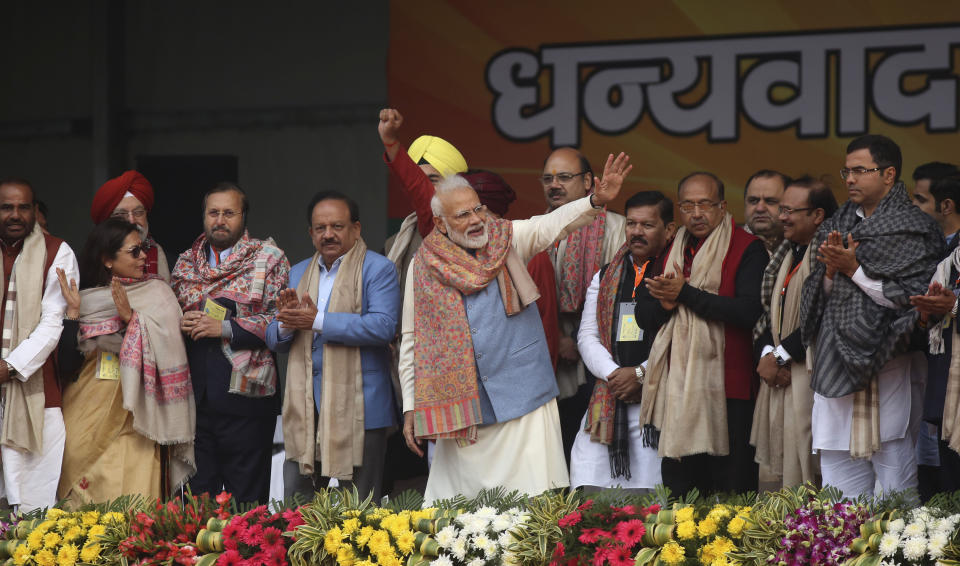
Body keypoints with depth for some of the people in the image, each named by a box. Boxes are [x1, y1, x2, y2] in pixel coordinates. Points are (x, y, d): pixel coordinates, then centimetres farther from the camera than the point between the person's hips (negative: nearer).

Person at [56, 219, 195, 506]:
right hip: (87, 419, 1)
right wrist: (73, 312, -6)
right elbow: (67, 366, 0)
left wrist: (132, 318, -15)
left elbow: (166, 350, -6)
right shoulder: (85, 299, 7)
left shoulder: (156, 293, 5)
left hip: (133, 418, -1)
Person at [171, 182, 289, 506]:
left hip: (244, 394, -4)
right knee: (198, 495, 7)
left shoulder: (268, 258, 2)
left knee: (246, 500, -1)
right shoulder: (186, 263, 17)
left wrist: (226, 327, -15)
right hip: (195, 397, 4)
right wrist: (182, 323, 2)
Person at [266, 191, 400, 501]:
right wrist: (286, 321, -8)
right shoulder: (298, 273, 18)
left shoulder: (378, 269, -1)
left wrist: (318, 321, -19)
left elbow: (383, 326, -16)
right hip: (305, 410, 6)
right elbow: (274, 341, 17)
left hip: (357, 408, -6)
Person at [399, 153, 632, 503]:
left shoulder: (506, 240, 3)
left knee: (534, 498, -4)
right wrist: (411, 408, 4)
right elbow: (412, 342, 7)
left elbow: (554, 224, -13)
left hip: (522, 395, 0)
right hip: (460, 407, 1)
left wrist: (596, 201, -32)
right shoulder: (424, 266, 3)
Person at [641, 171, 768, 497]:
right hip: (678, 387, 6)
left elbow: (749, 311, -18)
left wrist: (685, 293, -15)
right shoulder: (674, 250, 16)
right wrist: (665, 303, -6)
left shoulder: (747, 249, -4)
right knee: (678, 487, 7)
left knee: (730, 492, -4)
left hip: (727, 388, -6)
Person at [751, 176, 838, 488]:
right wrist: (767, 354, -1)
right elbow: (769, 309, 16)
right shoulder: (786, 254, 17)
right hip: (780, 380, 8)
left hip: (811, 380, -8)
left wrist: (780, 357, -12)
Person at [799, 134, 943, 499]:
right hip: (838, 366, 6)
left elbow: (911, 298, -12)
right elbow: (817, 296, 14)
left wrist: (855, 269, -13)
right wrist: (830, 270, -6)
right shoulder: (839, 225, 14)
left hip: (887, 368, -6)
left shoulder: (912, 229, -4)